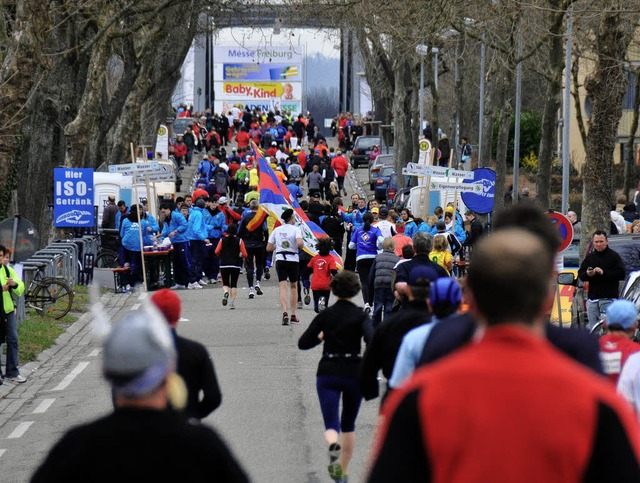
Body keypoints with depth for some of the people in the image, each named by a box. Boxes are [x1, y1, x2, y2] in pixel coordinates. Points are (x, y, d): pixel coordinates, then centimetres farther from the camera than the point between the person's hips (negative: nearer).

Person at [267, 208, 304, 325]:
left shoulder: (276, 230, 5)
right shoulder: (295, 229, -6)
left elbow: (268, 248, 7)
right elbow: (299, 242, -24)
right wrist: (301, 246, -1)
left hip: (280, 260, 2)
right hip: (293, 260, -2)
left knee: (283, 287, -4)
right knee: (294, 286, 14)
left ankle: (285, 312, -25)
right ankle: (293, 315, 15)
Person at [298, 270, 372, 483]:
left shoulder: (325, 315, 0)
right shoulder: (359, 315, -5)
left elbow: (302, 343, 0)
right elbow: (371, 340, -22)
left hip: (328, 373, 0)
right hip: (354, 373, 0)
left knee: (331, 425, -5)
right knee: (348, 424, 19)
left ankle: (333, 446, -40)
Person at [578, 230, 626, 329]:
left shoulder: (614, 256, 1)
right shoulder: (589, 257, 16)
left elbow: (621, 274, -8)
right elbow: (580, 275, 15)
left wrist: (604, 272, -18)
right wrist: (588, 274, -9)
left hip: (609, 298, -5)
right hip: (592, 299, 5)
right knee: (593, 327, 7)